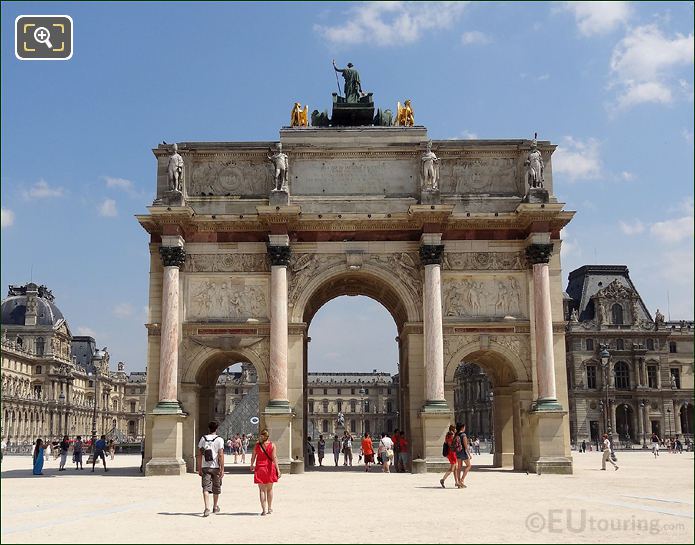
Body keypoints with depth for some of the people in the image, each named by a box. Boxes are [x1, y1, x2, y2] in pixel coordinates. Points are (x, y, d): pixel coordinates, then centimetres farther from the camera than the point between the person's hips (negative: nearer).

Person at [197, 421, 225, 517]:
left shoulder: (203, 439, 4)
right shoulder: (219, 440, -5)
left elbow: (199, 455, 4)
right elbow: (221, 455, -11)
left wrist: (199, 468, 10)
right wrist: (222, 469, -8)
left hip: (205, 467, 1)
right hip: (216, 467, -1)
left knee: (206, 488, -3)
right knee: (216, 488, 15)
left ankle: (207, 508, -19)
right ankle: (215, 507, 30)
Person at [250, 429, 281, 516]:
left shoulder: (257, 445, -6)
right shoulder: (272, 445, -7)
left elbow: (253, 457, 2)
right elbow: (274, 458, -13)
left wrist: (252, 466, 21)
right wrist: (278, 470, -12)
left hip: (260, 468, -1)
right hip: (269, 468, 1)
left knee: (262, 490, 3)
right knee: (269, 489, 16)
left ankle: (264, 509, -3)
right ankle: (269, 508, 25)